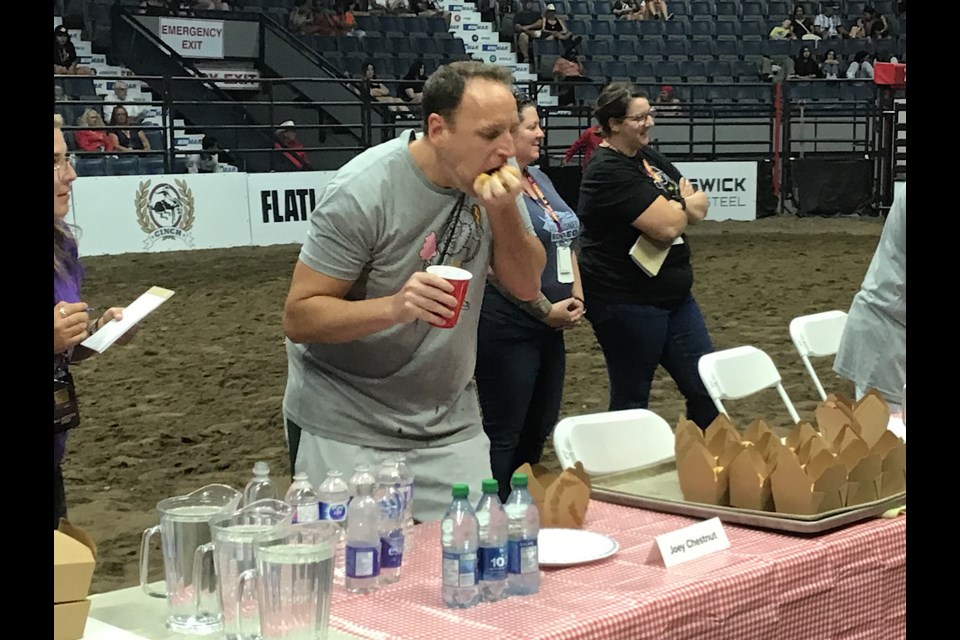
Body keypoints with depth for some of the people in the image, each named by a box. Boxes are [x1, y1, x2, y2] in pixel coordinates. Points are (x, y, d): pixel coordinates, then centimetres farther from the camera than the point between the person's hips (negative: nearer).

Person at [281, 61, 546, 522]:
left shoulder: (492, 178, -3)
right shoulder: (363, 191, -21)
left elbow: (526, 286, -1)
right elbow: (299, 318, -19)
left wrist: (504, 211, -19)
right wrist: (395, 307, -35)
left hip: (450, 424, 5)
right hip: (345, 429, -5)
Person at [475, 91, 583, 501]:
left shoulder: (538, 179, 14)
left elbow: (564, 241, 20)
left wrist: (575, 297, 7)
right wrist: (547, 309, -15)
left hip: (548, 328, 9)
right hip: (507, 327, -9)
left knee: (539, 429, 16)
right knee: (503, 433, -2)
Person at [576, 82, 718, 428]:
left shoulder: (648, 157, 11)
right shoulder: (609, 171, -17)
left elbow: (700, 205, 10)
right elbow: (668, 227, -24)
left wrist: (672, 208, -13)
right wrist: (685, 205, -1)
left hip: (673, 294, 9)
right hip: (626, 303, -9)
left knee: (706, 388, 10)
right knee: (631, 401, 4)